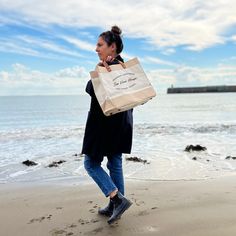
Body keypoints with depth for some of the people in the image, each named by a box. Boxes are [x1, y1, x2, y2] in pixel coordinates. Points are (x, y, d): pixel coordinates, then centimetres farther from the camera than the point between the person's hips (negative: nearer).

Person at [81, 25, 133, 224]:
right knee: (115, 163, 14)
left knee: (91, 163, 5)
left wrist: (100, 70, -24)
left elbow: (90, 90, -19)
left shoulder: (107, 67, -16)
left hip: (104, 123, -9)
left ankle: (118, 199, -3)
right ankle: (115, 206, 24)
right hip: (122, 123, 9)